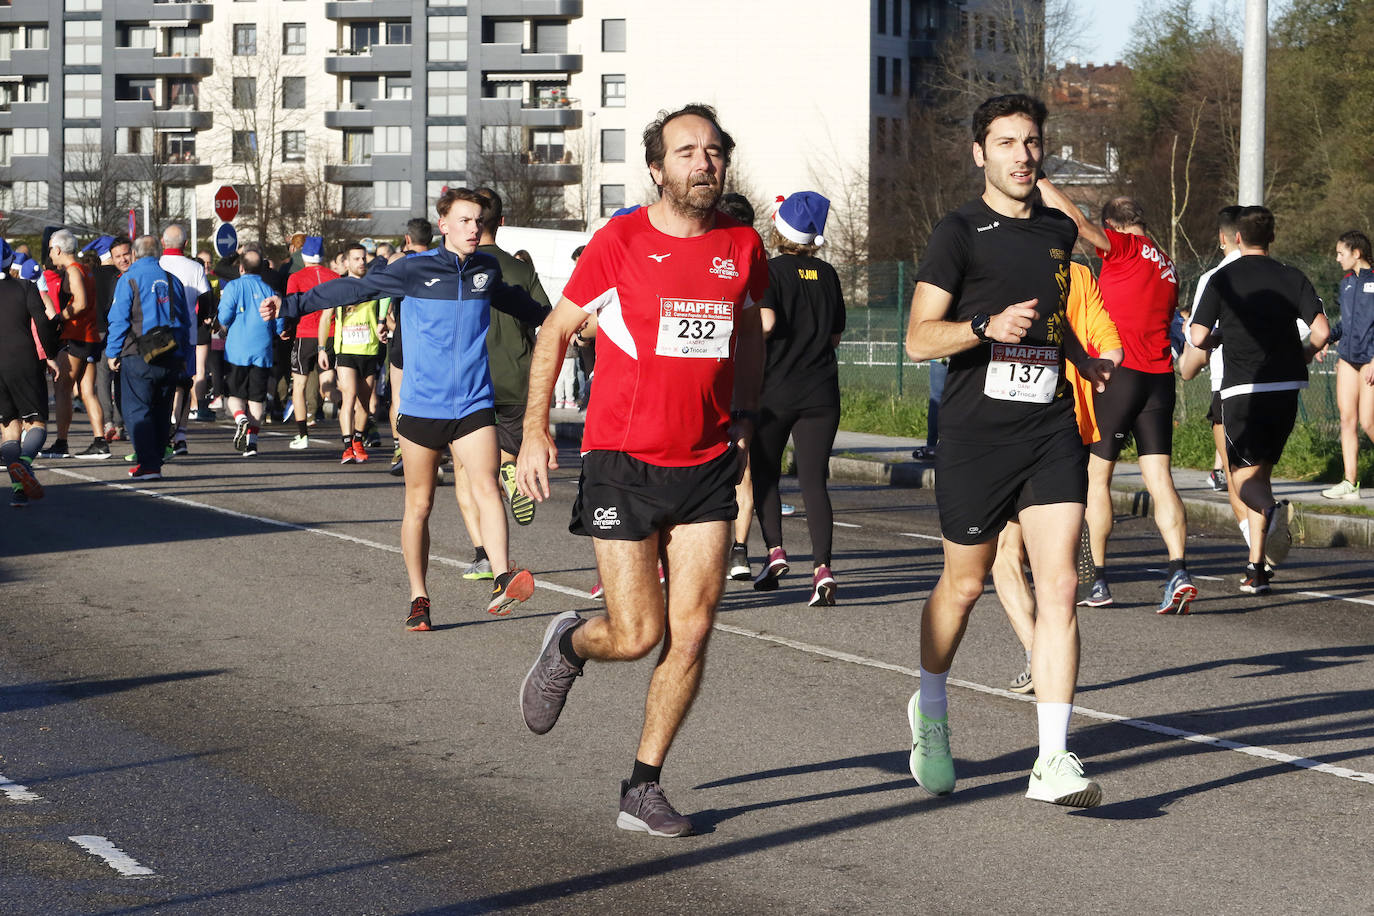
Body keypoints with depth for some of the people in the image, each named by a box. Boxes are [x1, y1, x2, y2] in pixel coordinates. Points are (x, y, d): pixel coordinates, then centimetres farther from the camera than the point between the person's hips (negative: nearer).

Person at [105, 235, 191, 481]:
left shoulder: (129, 279, -4)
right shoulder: (172, 279, 11)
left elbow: (119, 319, -7)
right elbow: (185, 320, 15)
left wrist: (112, 352, 1)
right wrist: (184, 356, 20)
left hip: (138, 357, -5)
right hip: (172, 357, 5)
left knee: (137, 410, -3)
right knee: (161, 411, 14)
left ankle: (148, 464, -14)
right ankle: (153, 459, 20)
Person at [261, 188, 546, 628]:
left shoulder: (487, 270, 9)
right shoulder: (415, 269, -4)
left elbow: (514, 301, 31)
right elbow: (355, 289, -2)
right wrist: (291, 305, -8)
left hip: (473, 405, 2)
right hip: (422, 405, -2)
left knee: (487, 488, -18)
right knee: (419, 504, 5)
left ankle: (503, 580, -27)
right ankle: (418, 599, 14)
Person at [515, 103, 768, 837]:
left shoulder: (742, 245, 4)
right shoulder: (619, 243, -7)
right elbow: (555, 333, 3)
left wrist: (743, 415, 16)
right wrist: (535, 432, -3)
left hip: (707, 464, 4)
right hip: (624, 462, -3)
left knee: (691, 632, -3)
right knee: (636, 634, -5)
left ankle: (642, 790, 9)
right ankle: (568, 645, 31)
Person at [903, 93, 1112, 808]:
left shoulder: (1058, 231, 14)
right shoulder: (959, 233, -4)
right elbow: (918, 339, -11)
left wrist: (1084, 361, 36)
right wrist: (986, 327, -25)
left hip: (1051, 428, 4)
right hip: (977, 434, -4)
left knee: (1059, 585, -9)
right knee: (964, 584, 9)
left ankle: (1053, 763, -11)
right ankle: (930, 712, 36)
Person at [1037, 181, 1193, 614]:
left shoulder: (1125, 247, -3)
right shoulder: (1167, 267, 18)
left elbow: (1077, 220, -13)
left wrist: (1039, 182, -4)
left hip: (1118, 375, -6)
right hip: (1160, 379, 6)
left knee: (1097, 476, 6)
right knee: (1160, 481, 1)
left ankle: (1099, 580, 9)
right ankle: (1179, 571, -15)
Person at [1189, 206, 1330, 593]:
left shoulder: (1222, 279, -2)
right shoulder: (1291, 277, 3)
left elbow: (1198, 336, -6)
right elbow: (1322, 331, -6)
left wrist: (1215, 342, 17)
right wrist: (1305, 354, 15)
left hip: (1241, 388, -3)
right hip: (1286, 386, 3)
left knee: (1243, 473, 1)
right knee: (1261, 470, 15)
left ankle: (1272, 510, -35)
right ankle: (1256, 567, 12)